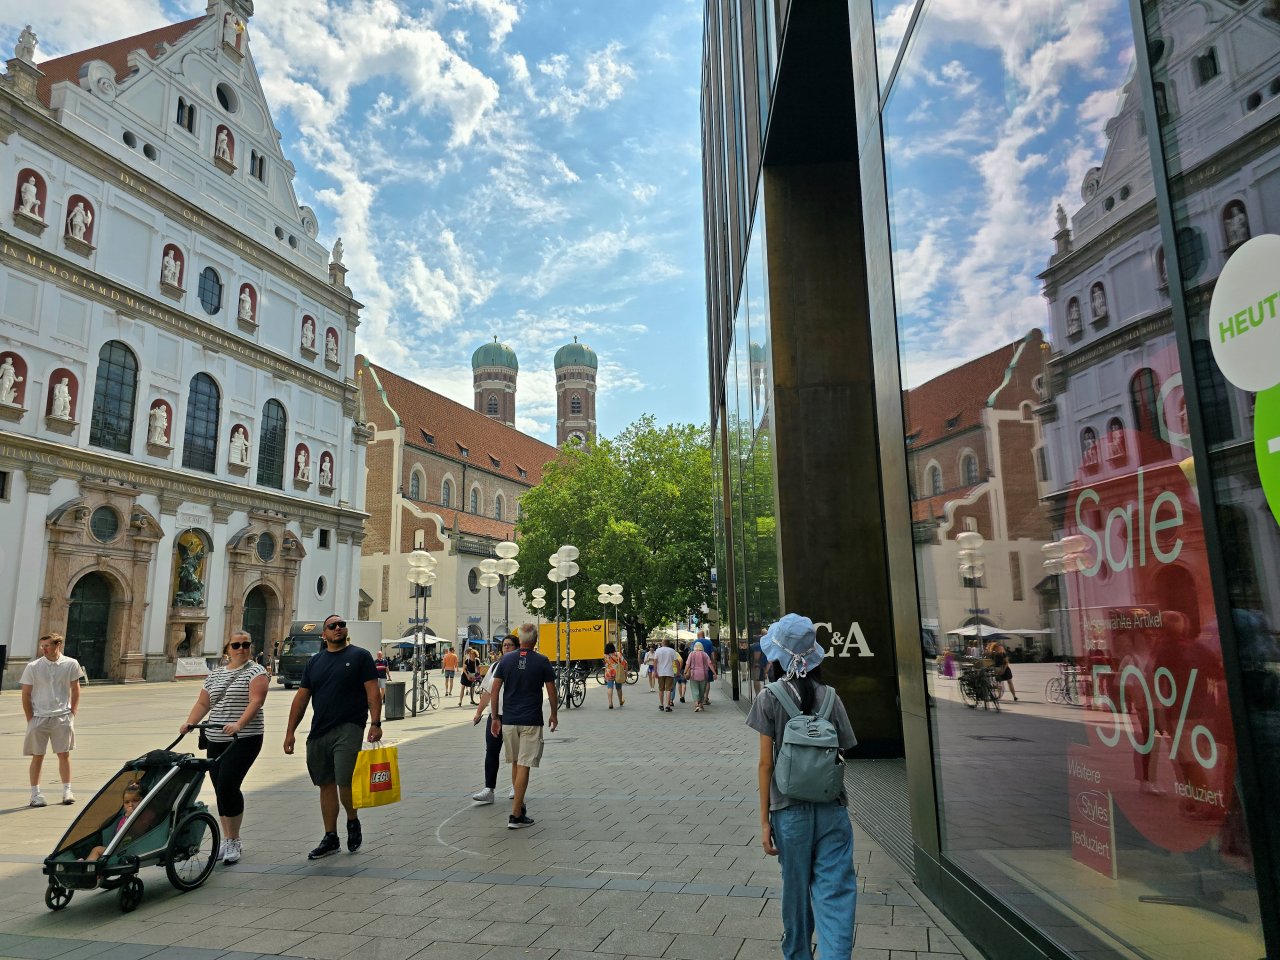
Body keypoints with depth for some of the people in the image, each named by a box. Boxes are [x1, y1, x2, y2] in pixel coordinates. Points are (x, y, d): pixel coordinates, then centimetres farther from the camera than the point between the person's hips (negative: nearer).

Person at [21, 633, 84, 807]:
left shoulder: (71, 664, 0)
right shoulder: (33, 667, -3)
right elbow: (26, 694, 1)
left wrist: (72, 713, 1)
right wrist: (30, 719, -3)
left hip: (63, 717, 0)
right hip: (38, 717, 0)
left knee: (64, 754, 3)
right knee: (37, 756, 5)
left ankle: (67, 791, 12)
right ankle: (35, 794, 15)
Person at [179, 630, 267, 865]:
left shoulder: (256, 671, -4)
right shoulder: (215, 675, 16)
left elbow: (256, 701, -17)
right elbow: (203, 703, 16)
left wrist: (239, 724, -30)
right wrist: (189, 723, -2)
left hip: (244, 739, -6)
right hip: (216, 740, 6)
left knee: (227, 786, -14)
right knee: (220, 790, 8)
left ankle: (234, 842, -1)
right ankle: (227, 840, 21)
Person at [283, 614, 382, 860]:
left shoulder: (360, 656, 0)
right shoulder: (314, 663, 13)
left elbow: (373, 691, -5)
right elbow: (301, 698, 14)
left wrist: (375, 723, -14)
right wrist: (290, 731, 8)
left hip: (348, 729, -5)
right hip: (319, 731, 5)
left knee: (345, 782, -12)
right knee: (326, 785, 10)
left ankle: (353, 822, 16)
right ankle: (330, 838, 21)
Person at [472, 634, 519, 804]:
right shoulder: (496, 666, 11)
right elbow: (487, 691, 16)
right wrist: (479, 712, 15)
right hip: (495, 715, 4)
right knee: (491, 751, -2)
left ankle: (516, 787, 24)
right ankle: (489, 790, 0)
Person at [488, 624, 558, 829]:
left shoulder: (506, 659, 2)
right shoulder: (542, 661, -6)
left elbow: (495, 690, 1)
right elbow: (551, 692, -3)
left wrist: (495, 717, 8)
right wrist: (554, 715, 12)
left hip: (508, 720, 4)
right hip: (531, 721, -4)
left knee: (515, 763, 19)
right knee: (524, 766, -3)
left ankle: (520, 805, 31)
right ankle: (516, 815, -4)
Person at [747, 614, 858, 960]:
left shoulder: (768, 698, -7)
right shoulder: (830, 697, 0)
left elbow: (765, 763, -7)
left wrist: (764, 820, -2)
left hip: (791, 811, -1)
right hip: (832, 808, 1)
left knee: (797, 891, 16)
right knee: (835, 892, 3)